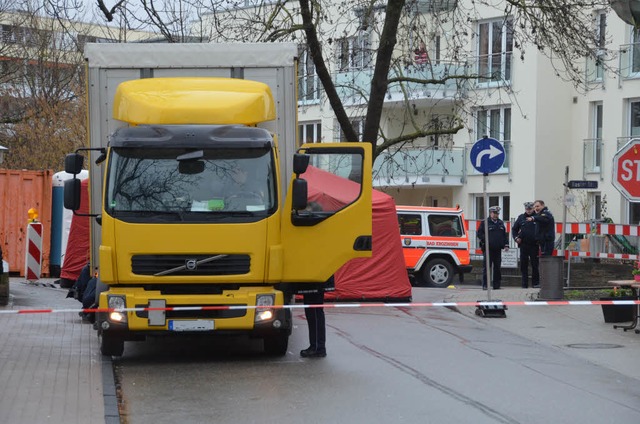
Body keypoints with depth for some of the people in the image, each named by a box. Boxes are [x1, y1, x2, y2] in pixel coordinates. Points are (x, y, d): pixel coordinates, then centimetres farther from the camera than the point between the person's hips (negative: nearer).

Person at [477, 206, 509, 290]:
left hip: (498, 249, 5)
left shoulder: (501, 223, 18)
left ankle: (496, 285, 13)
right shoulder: (485, 222, 1)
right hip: (488, 249, -5)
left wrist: (506, 245, 9)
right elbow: (479, 233, -3)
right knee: (487, 267, -5)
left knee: (497, 268, 8)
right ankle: (485, 285, -4)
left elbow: (505, 235, 19)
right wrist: (485, 241, -14)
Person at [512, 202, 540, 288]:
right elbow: (514, 229, 18)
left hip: (534, 245, -3)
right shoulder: (521, 217, 10)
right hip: (523, 245, 3)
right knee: (523, 265, 4)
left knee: (535, 265, -1)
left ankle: (535, 282, 7)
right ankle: (524, 283, 9)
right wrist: (516, 238, 3)